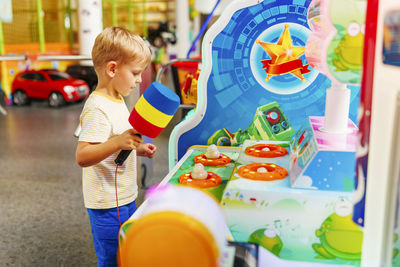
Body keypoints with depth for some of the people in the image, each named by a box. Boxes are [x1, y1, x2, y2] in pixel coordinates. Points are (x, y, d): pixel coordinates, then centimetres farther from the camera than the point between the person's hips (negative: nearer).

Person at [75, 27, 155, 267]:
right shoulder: (97, 109, -23)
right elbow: (82, 157, -31)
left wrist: (137, 149, 9)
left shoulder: (116, 101, 9)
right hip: (108, 204, -10)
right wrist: (117, 143, -42)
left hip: (124, 198, 10)